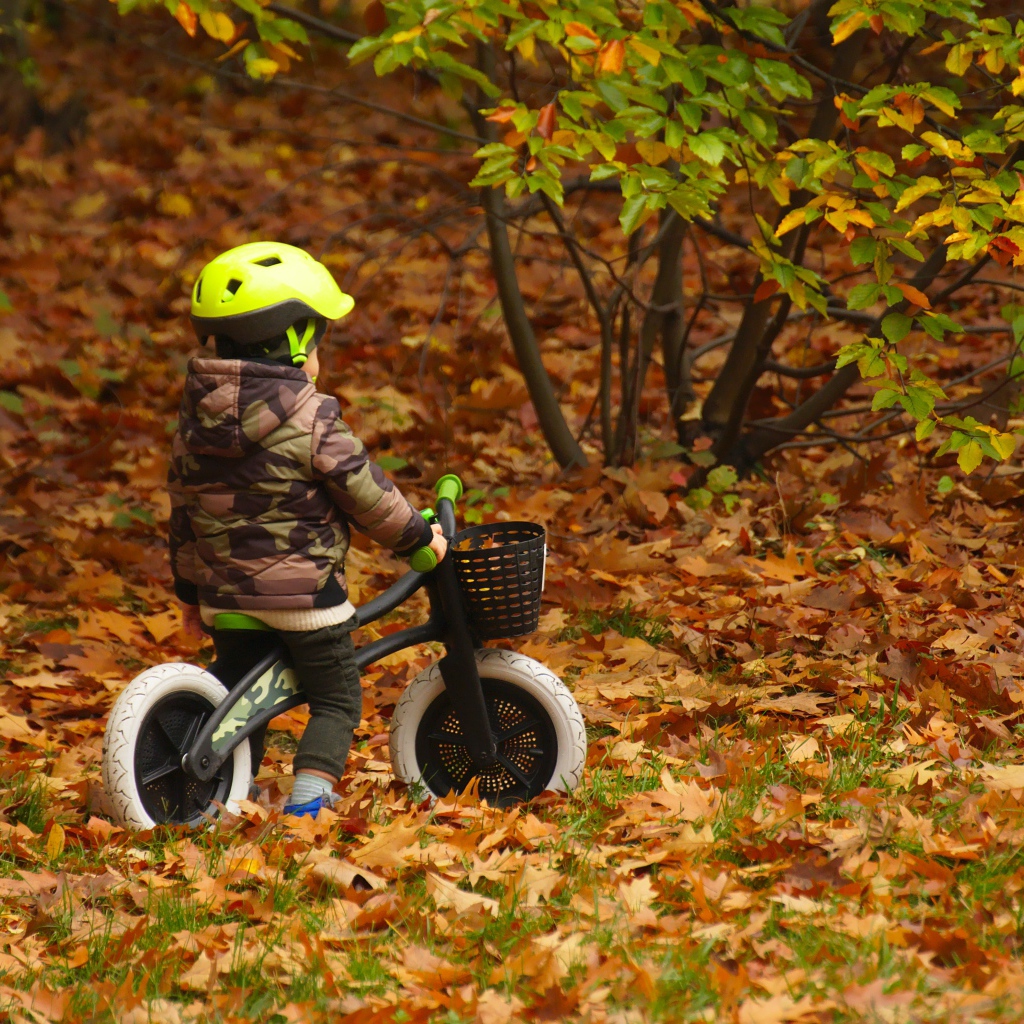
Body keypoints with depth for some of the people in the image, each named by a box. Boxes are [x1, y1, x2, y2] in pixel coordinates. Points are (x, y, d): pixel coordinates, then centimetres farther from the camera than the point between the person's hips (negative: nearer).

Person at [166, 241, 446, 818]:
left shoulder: (196, 419, 4)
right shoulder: (310, 417, -15)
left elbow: (184, 507, 11)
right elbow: (365, 493, -11)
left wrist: (190, 588, 22)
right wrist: (418, 536, 5)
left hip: (226, 591, 6)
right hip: (304, 589, -6)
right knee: (337, 699, 7)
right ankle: (309, 798, -5)